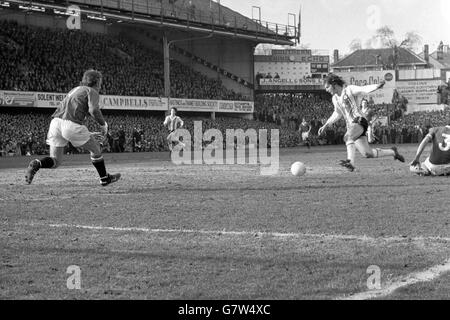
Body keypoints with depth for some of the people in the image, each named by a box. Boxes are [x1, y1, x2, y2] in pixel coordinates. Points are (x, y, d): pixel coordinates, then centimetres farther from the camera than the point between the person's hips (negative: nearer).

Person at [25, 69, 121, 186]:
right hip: (71, 125, -7)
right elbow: (93, 110, -12)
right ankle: (104, 178, 26)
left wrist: (87, 135, 36)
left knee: (55, 162, 11)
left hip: (55, 122, 7)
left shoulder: (74, 90, 33)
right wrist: (104, 124, 5)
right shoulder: (92, 92, 8)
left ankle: (37, 164, -16)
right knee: (95, 148, 16)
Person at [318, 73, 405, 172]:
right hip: (351, 126, 7)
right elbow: (337, 114, 34)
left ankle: (350, 162, -48)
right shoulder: (335, 98, 18)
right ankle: (393, 152, 16)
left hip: (359, 122, -7)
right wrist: (325, 125, 33)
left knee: (348, 137, -35)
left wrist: (377, 86, -39)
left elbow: (364, 90, -20)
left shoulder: (349, 89, -3)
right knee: (368, 154, 0)